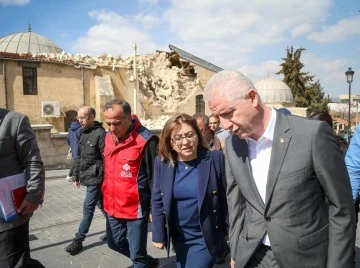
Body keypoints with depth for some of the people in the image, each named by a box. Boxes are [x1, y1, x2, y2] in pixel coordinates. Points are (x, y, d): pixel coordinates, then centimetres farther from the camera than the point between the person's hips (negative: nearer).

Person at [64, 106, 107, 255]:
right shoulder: (84, 134, 11)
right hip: (87, 177, 9)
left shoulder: (100, 133, -15)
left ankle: (78, 240, 10)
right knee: (101, 205, 18)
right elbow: (79, 157, 16)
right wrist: (76, 176, 16)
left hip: (96, 178, -8)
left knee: (88, 208, -1)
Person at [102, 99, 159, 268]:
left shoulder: (146, 140, -20)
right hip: (112, 206, 8)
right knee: (115, 243, 24)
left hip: (136, 209, -8)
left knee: (137, 254, 5)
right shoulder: (109, 137, 3)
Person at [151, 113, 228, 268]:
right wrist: (158, 234, 0)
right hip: (178, 236, 4)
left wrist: (229, 232, -5)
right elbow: (157, 200, -2)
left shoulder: (215, 159, -16)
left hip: (206, 237, -4)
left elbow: (225, 198, -10)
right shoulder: (162, 162, -8)